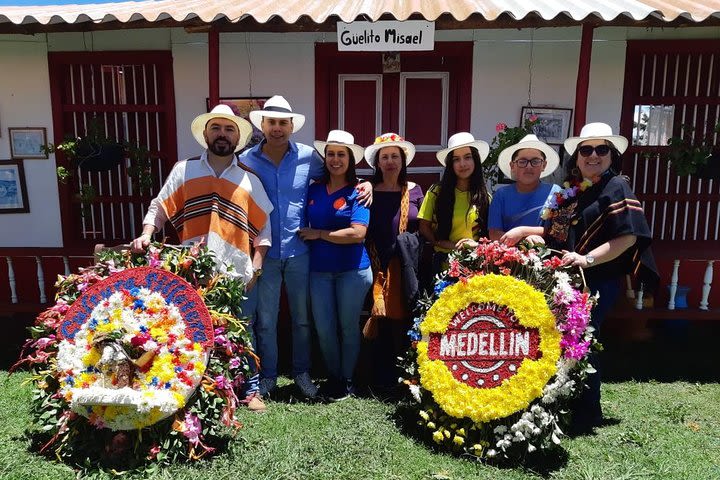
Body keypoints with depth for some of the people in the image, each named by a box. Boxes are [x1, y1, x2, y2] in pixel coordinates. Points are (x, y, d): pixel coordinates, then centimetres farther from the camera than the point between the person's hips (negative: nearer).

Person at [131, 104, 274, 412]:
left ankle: (250, 390, 25)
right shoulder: (183, 170, 5)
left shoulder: (249, 178, 8)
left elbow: (264, 223, 9)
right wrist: (146, 235, -9)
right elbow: (159, 207, 7)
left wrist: (257, 262, 1)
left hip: (238, 274, 0)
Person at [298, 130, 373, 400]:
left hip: (352, 269, -3)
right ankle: (333, 376, 31)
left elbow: (357, 233, -17)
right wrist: (307, 237, -2)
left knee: (348, 326, 11)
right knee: (324, 328, 9)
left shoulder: (357, 192, -6)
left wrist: (318, 234, -12)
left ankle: (347, 379, 29)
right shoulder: (314, 190, 6)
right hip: (319, 269, 4)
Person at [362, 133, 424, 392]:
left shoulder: (414, 190, 7)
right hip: (380, 267, -1)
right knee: (384, 324, 0)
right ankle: (384, 379, 15)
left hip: (409, 266, 1)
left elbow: (424, 229, 11)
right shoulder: (369, 192, 2)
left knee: (409, 322, 3)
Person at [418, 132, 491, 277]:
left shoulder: (485, 197, 9)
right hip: (444, 262, -1)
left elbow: (490, 234, 11)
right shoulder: (437, 192, 4)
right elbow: (424, 228, 2)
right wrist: (452, 246, -8)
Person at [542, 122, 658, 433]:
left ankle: (586, 416, 14)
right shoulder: (572, 188, 14)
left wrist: (587, 259, -23)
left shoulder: (616, 187, -6)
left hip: (597, 282, -7)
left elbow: (628, 237, -15)